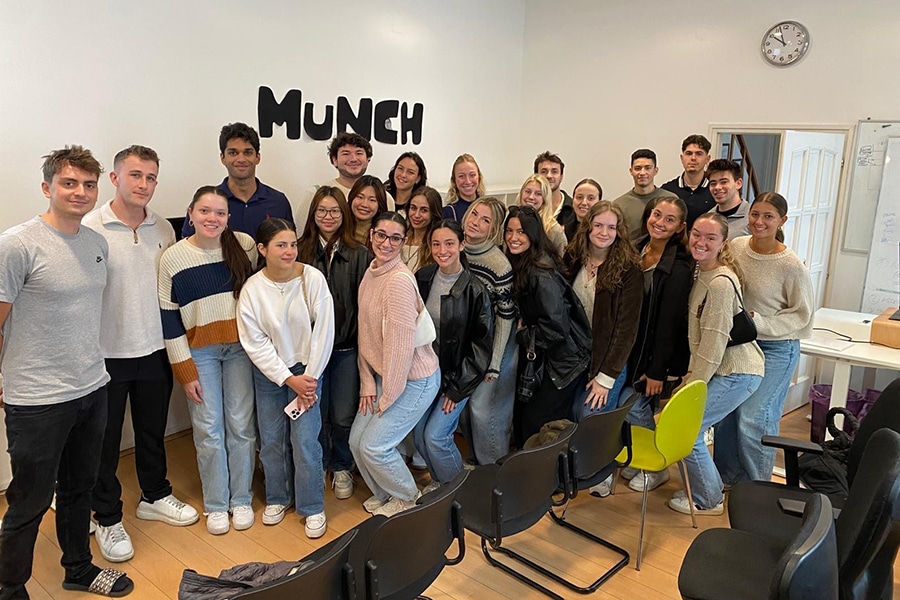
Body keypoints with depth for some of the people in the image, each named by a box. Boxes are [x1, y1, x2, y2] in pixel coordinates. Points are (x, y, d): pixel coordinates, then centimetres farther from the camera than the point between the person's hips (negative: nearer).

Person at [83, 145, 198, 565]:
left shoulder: (163, 230, 3)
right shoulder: (90, 229, -13)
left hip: (154, 350, 5)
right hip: (107, 353, -4)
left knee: (153, 431, 19)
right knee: (105, 439, 10)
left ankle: (155, 496, 39)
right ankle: (107, 518, 27)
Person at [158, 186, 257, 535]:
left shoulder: (245, 245, -4)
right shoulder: (173, 257, -6)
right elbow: (168, 317, -4)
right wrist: (185, 371, -5)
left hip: (241, 347, 1)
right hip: (199, 352, -1)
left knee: (241, 425, 6)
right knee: (209, 429, 4)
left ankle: (241, 499, 24)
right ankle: (215, 504, 22)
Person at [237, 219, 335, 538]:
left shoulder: (312, 278, -15)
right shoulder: (252, 289, -11)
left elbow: (324, 331, -12)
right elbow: (255, 343, -10)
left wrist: (309, 377, -11)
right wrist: (289, 379, -14)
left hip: (306, 370, -2)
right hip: (268, 373, 2)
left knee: (305, 442, -4)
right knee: (271, 441, 12)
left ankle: (313, 507, 15)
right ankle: (277, 498, 34)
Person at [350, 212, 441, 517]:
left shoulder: (400, 281, -24)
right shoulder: (371, 273, 4)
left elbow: (402, 343, -23)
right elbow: (366, 333, 6)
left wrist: (387, 396, -14)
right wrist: (368, 384, 3)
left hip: (414, 378, -8)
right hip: (383, 374, 8)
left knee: (373, 446, -4)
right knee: (357, 441, 10)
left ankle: (406, 498, 24)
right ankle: (383, 494, 36)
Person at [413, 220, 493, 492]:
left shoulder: (474, 290, -16)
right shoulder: (422, 278, -2)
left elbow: (482, 344, -11)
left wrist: (458, 388, -10)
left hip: (457, 375, -5)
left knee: (435, 435, -10)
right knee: (420, 435, 7)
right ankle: (439, 482, 33)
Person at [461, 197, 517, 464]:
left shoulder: (500, 265, -23)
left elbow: (505, 316, -17)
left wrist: (494, 362, -14)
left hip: (493, 343, -6)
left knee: (481, 406, -2)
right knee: (463, 404, 16)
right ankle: (475, 460, 38)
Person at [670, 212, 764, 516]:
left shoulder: (720, 283, -22)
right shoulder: (701, 272, 6)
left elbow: (714, 343, -21)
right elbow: (701, 339, 11)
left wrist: (691, 388, -15)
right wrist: (691, 379, 7)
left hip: (736, 373, -8)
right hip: (724, 368, 8)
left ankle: (707, 500, 14)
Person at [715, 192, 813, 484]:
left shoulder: (792, 266, -17)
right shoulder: (735, 247, -4)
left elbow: (802, 314, -9)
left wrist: (757, 322, -17)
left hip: (775, 348, -5)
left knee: (753, 418, -6)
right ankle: (728, 474, 31)